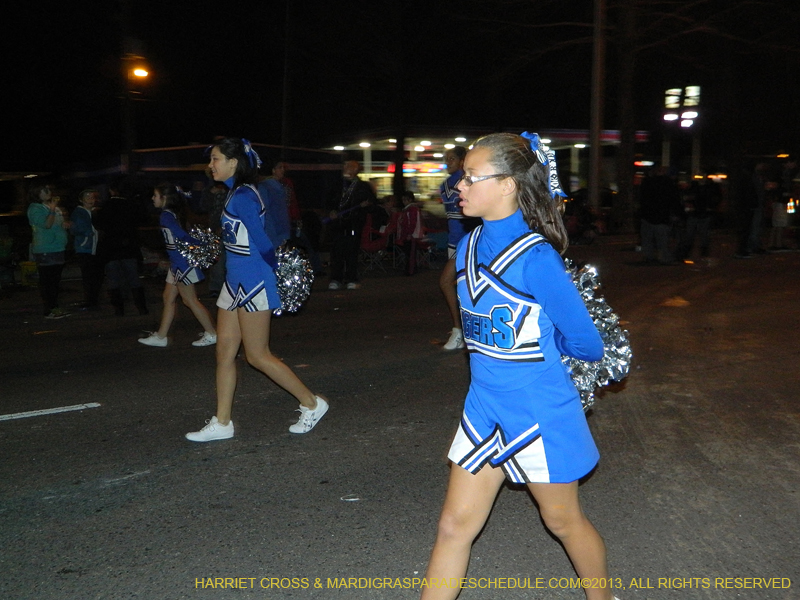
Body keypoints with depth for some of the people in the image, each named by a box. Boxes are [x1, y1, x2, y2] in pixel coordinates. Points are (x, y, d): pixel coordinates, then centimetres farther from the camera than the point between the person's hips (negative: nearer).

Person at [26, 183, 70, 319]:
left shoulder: (55, 207, 17)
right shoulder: (35, 208, -7)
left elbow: (61, 224, 27)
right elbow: (46, 224, -20)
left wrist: (66, 224, 5)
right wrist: (52, 208, -20)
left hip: (59, 250, 8)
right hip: (45, 251, -8)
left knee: (56, 281, 12)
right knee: (46, 281, -5)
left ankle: (55, 308, 20)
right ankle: (48, 311, -3)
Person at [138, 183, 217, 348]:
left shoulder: (166, 216, -17)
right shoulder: (172, 213, 12)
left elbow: (182, 235, -23)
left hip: (182, 263, -10)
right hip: (177, 262, 10)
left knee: (190, 300, -2)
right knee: (168, 297, 14)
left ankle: (212, 334, 6)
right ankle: (160, 336, 21)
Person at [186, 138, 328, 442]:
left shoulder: (242, 197, -19)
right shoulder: (236, 193, 13)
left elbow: (261, 242, -21)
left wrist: (277, 270, -8)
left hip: (252, 282, -10)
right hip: (236, 280, 10)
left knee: (257, 355, 0)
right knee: (224, 352, 10)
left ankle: (312, 403, 14)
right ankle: (221, 423, 19)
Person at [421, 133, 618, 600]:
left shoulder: (535, 258, -22)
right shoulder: (468, 248, 1)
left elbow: (587, 345, -15)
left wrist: (538, 344, 2)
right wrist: (526, 343, 4)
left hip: (539, 413, -6)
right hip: (485, 407, 6)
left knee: (563, 521, 16)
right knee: (455, 525, 10)